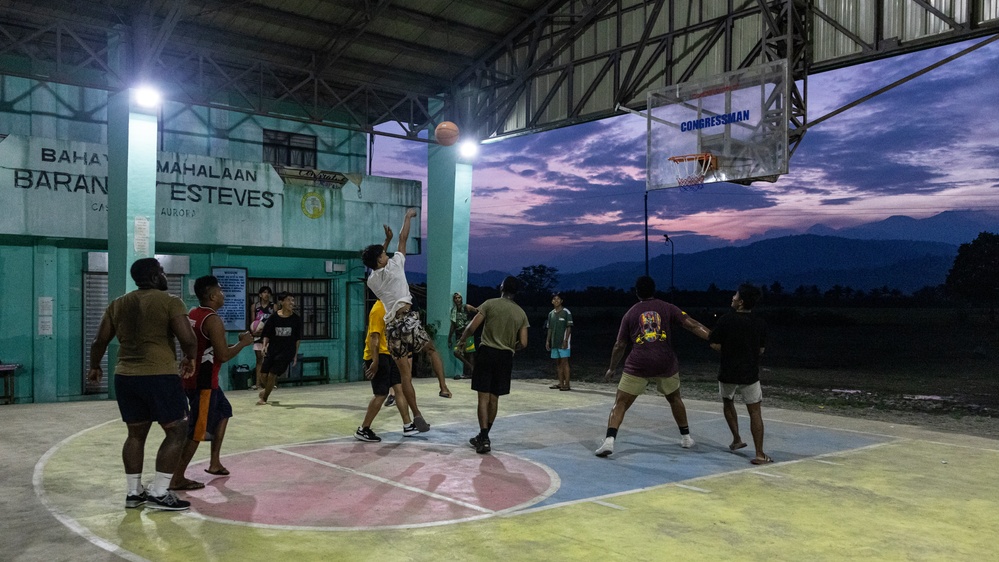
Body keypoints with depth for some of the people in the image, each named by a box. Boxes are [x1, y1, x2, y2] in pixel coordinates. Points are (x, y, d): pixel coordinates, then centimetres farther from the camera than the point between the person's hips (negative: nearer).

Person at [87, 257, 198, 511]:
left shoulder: (118, 304, 12)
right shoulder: (169, 302, -7)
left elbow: (100, 341, 16)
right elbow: (188, 339, -15)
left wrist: (95, 367, 33)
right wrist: (190, 359, 5)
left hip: (125, 377, 7)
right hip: (159, 376, -6)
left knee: (136, 433, 18)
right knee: (176, 431, 4)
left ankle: (134, 492, 21)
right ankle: (158, 493, 1)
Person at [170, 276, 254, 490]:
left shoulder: (192, 315, 10)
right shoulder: (213, 320, -19)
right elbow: (223, 356, -21)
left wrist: (237, 342, 18)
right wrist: (243, 343, -6)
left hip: (195, 378, 10)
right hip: (204, 383, -10)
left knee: (223, 412, 24)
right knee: (197, 432, -3)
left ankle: (215, 463, 27)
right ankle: (177, 479, 1)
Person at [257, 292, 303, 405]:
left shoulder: (296, 319, -3)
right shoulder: (273, 317, -5)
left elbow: (298, 339, 5)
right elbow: (267, 334, 3)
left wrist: (295, 354, 5)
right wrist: (264, 345, -14)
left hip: (286, 351, -1)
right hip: (272, 349, 1)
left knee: (272, 375, -5)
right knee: (264, 375, 1)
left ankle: (264, 398, 17)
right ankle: (267, 389, 36)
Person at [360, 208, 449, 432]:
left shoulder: (371, 280, 14)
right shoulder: (394, 265, 1)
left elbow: (378, 262, 35)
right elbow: (403, 239, 13)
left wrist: (387, 239, 39)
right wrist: (408, 217, 27)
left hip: (391, 326, 4)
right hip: (407, 320, -4)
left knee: (405, 375, 4)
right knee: (432, 350, 21)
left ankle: (416, 415, 1)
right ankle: (443, 387, 3)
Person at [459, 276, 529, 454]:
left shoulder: (490, 304, -4)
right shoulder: (521, 313, 5)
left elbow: (472, 327, -8)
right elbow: (523, 343, 1)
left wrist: (461, 339, 12)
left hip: (487, 352, -3)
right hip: (506, 357, 3)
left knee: (484, 397, -2)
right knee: (494, 398, 13)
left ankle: (484, 439, -10)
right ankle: (483, 436, 23)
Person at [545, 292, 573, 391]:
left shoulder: (566, 312, -5)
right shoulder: (551, 314, 13)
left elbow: (569, 327, -8)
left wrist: (566, 340, -15)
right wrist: (547, 341, 10)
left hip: (563, 342, -6)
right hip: (554, 342, 6)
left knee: (564, 361, -9)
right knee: (557, 362, 8)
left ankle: (567, 384, -8)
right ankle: (560, 383, 14)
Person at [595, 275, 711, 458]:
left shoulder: (630, 313, 10)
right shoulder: (668, 308, 8)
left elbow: (620, 345, 13)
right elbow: (691, 324, -5)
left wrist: (611, 369, 24)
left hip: (637, 365, -1)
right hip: (665, 364, 1)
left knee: (620, 403, 3)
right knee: (674, 399, 26)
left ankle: (609, 440, -14)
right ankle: (686, 437, 33)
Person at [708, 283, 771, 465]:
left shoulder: (726, 320, -11)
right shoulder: (760, 323, -2)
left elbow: (715, 345, -10)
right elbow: (761, 349, 8)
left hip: (727, 373, 0)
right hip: (750, 374, 1)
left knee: (728, 403, 26)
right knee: (755, 412, 3)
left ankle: (737, 440, 26)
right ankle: (759, 454, -3)